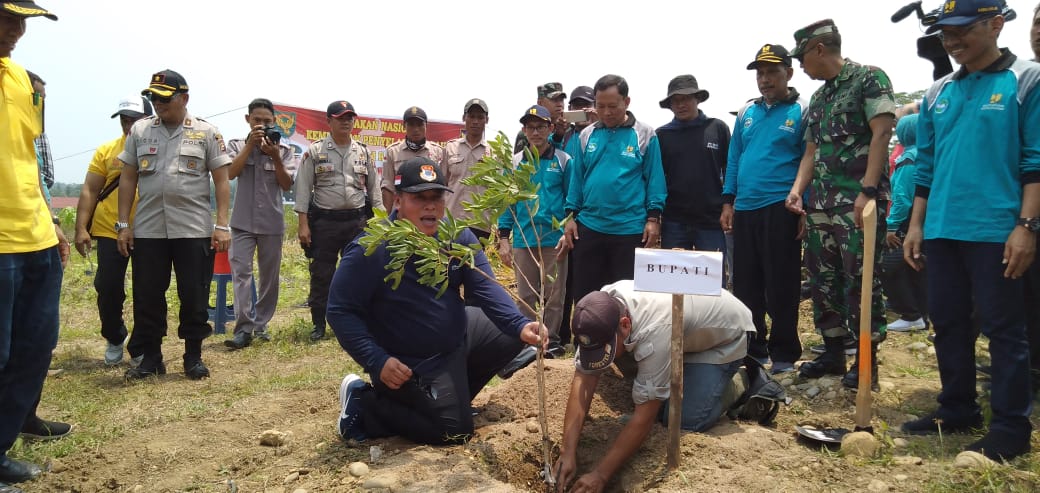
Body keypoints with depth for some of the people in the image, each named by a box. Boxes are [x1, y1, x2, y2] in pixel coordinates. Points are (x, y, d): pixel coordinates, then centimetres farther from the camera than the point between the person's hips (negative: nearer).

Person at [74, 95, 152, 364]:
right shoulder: (106, 150, 4)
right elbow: (89, 191, 4)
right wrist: (81, 229, -3)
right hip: (110, 232, 2)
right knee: (108, 289, 5)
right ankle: (114, 339, 28)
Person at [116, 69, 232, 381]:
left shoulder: (206, 132, 1)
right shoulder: (139, 130, 9)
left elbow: (221, 181, 0)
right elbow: (128, 179, 10)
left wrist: (222, 225, -8)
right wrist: (123, 224, 5)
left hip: (194, 230, -2)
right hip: (147, 230, 3)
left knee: (195, 296, 3)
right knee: (147, 297, 8)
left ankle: (193, 356, 16)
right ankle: (149, 357, 19)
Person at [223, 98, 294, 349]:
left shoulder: (283, 150, 4)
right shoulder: (236, 145, 5)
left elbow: (286, 185, -3)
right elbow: (230, 173, -11)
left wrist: (275, 156, -16)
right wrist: (251, 143, -14)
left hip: (272, 222, 1)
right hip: (242, 221, -1)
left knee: (269, 276, 6)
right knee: (241, 272, -10)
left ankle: (261, 324, 18)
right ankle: (244, 328, -11)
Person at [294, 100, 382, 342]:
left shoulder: (363, 152, 8)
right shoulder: (315, 151, 0)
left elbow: (374, 188, 11)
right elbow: (303, 189, -2)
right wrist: (303, 225, -8)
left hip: (357, 221, 2)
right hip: (324, 221, -2)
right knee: (321, 275, 2)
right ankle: (319, 325, 12)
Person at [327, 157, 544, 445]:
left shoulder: (457, 236, -9)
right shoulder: (370, 250, -26)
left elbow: (487, 288, -16)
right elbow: (341, 311, -21)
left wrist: (520, 326, -33)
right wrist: (377, 361, -30)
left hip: (458, 335, 7)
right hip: (412, 364, -7)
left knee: (511, 333, 12)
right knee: (455, 431, -7)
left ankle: (454, 394, 22)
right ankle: (364, 405, 5)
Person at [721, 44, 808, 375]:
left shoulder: (802, 111, -1)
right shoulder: (746, 113, 12)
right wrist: (728, 202, 8)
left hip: (781, 210, -5)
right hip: (745, 210, 5)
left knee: (781, 286, 1)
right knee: (745, 284, 11)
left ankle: (783, 354, 12)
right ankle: (751, 348, 23)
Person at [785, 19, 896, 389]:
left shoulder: (869, 78, -4)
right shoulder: (818, 98, 18)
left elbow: (882, 132, -14)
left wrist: (867, 191, -21)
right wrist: (797, 189, 3)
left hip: (858, 201, -8)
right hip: (821, 203, 8)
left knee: (860, 281, -4)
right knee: (823, 279, 11)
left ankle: (866, 359, 7)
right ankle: (833, 351, 23)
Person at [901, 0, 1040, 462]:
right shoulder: (937, 93, 13)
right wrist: (916, 224, 12)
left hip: (997, 232, -6)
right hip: (942, 231, 6)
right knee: (947, 323, 12)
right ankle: (957, 409, 25)